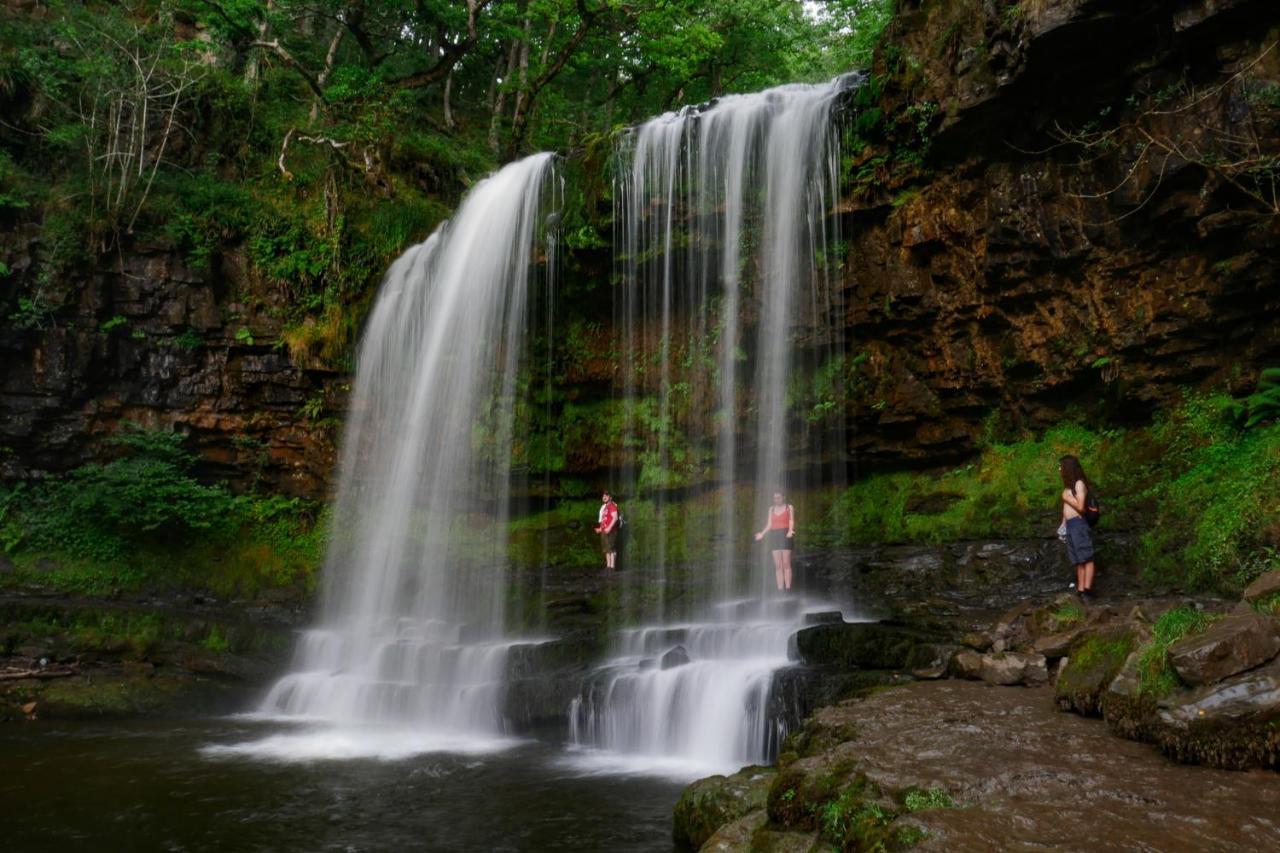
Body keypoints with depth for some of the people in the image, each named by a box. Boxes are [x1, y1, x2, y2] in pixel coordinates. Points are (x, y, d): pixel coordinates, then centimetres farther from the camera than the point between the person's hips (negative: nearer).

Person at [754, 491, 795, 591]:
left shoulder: (789, 507, 6)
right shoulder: (771, 509, 16)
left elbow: (791, 522, -4)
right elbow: (769, 525, 12)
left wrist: (790, 531, -23)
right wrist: (762, 534, -4)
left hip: (785, 536, -4)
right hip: (774, 537, 4)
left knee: (786, 564, -10)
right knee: (777, 565, -1)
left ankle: (788, 589, -12)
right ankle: (780, 589, -3)